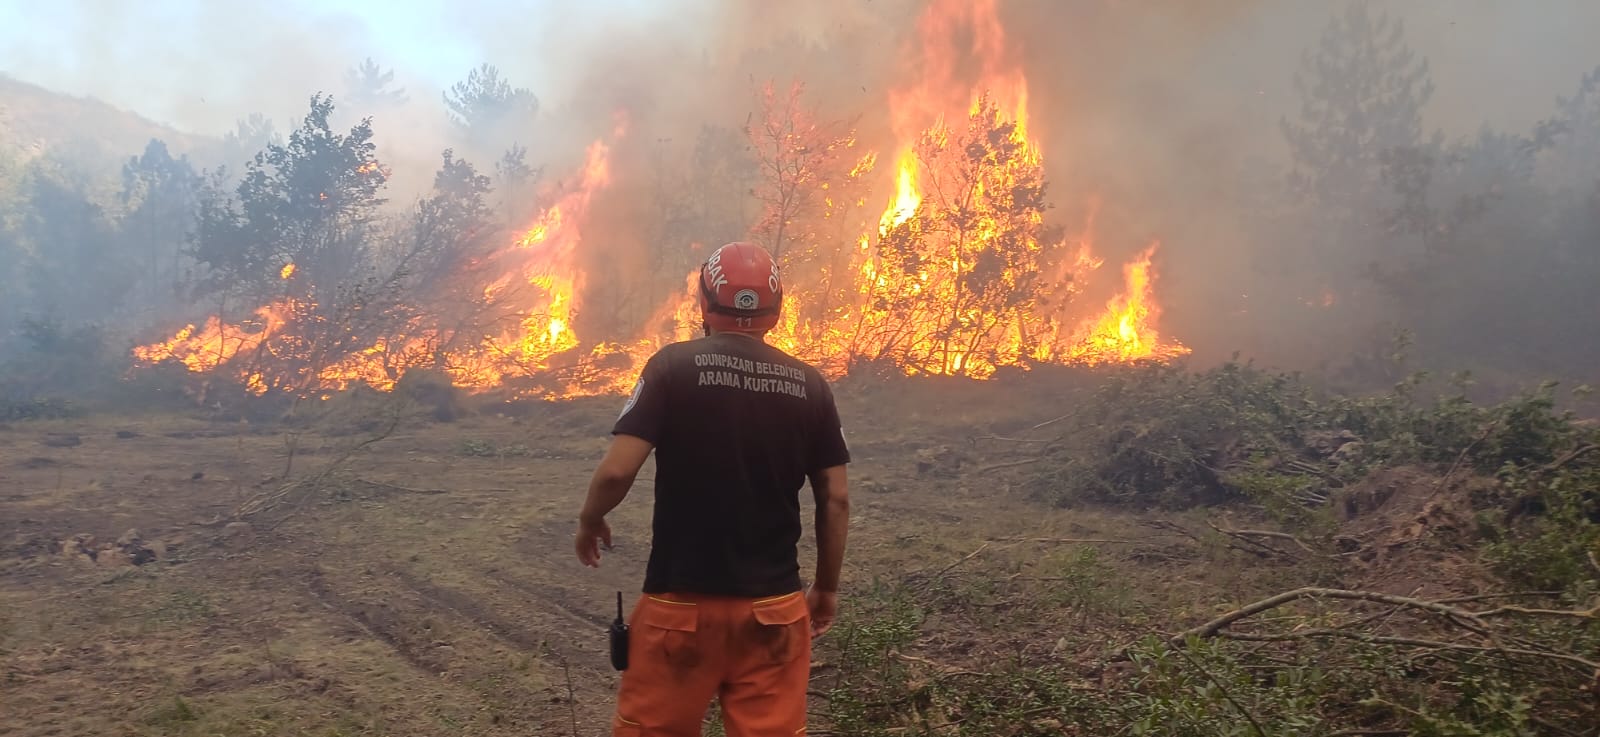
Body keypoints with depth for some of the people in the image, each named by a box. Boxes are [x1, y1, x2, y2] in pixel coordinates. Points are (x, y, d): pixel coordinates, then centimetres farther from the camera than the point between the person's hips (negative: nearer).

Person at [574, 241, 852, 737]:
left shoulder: (674, 366, -7)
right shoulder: (809, 385, 2)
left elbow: (617, 470, -13)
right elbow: (835, 500, 3)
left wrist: (589, 521, 8)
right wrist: (827, 587, 16)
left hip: (680, 602, -2)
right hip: (774, 607, 2)